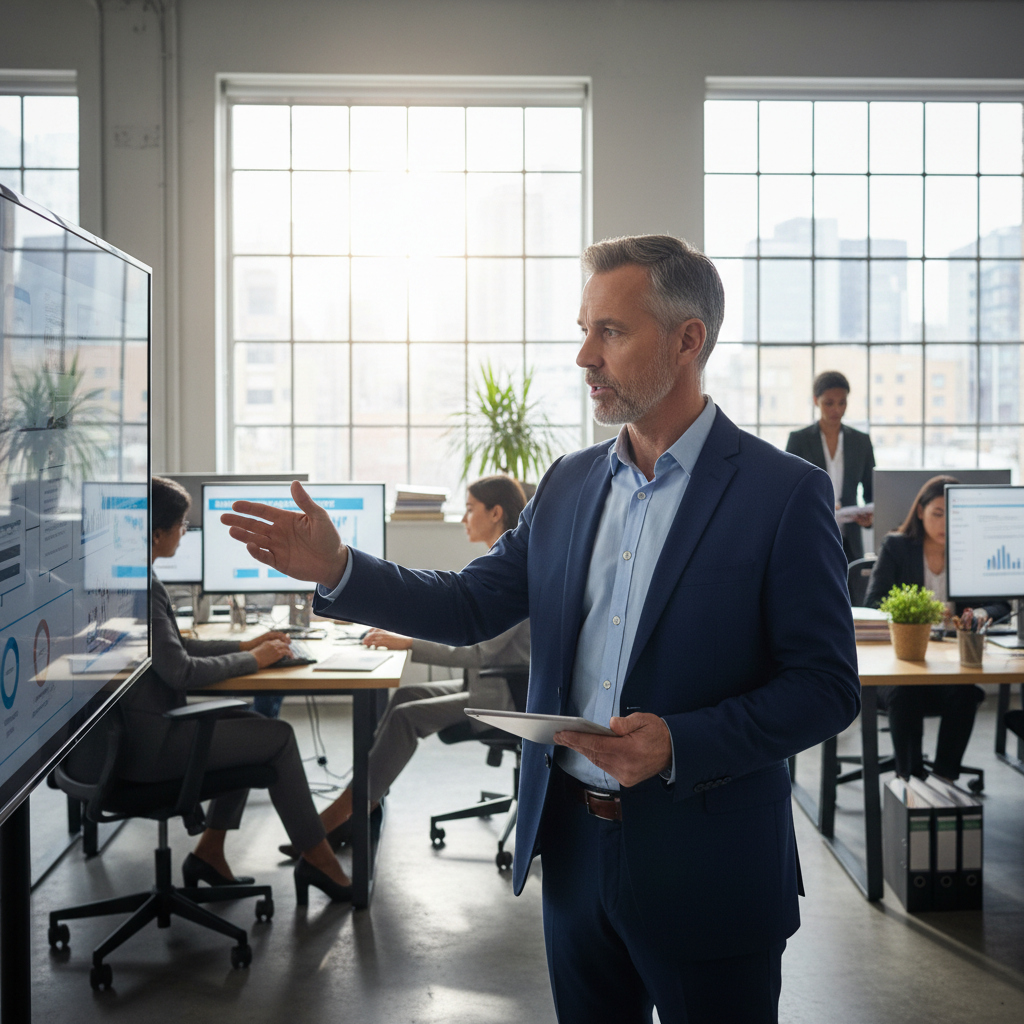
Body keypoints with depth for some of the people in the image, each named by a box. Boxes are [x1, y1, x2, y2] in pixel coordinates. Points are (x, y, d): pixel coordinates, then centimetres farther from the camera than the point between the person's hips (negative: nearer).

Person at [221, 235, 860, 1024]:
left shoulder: (785, 494, -12)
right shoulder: (569, 483, 6)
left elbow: (827, 687, -12)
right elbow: (473, 606, 8)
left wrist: (679, 744, -25)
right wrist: (338, 569, -6)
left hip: (706, 877, -5)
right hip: (575, 848, 5)